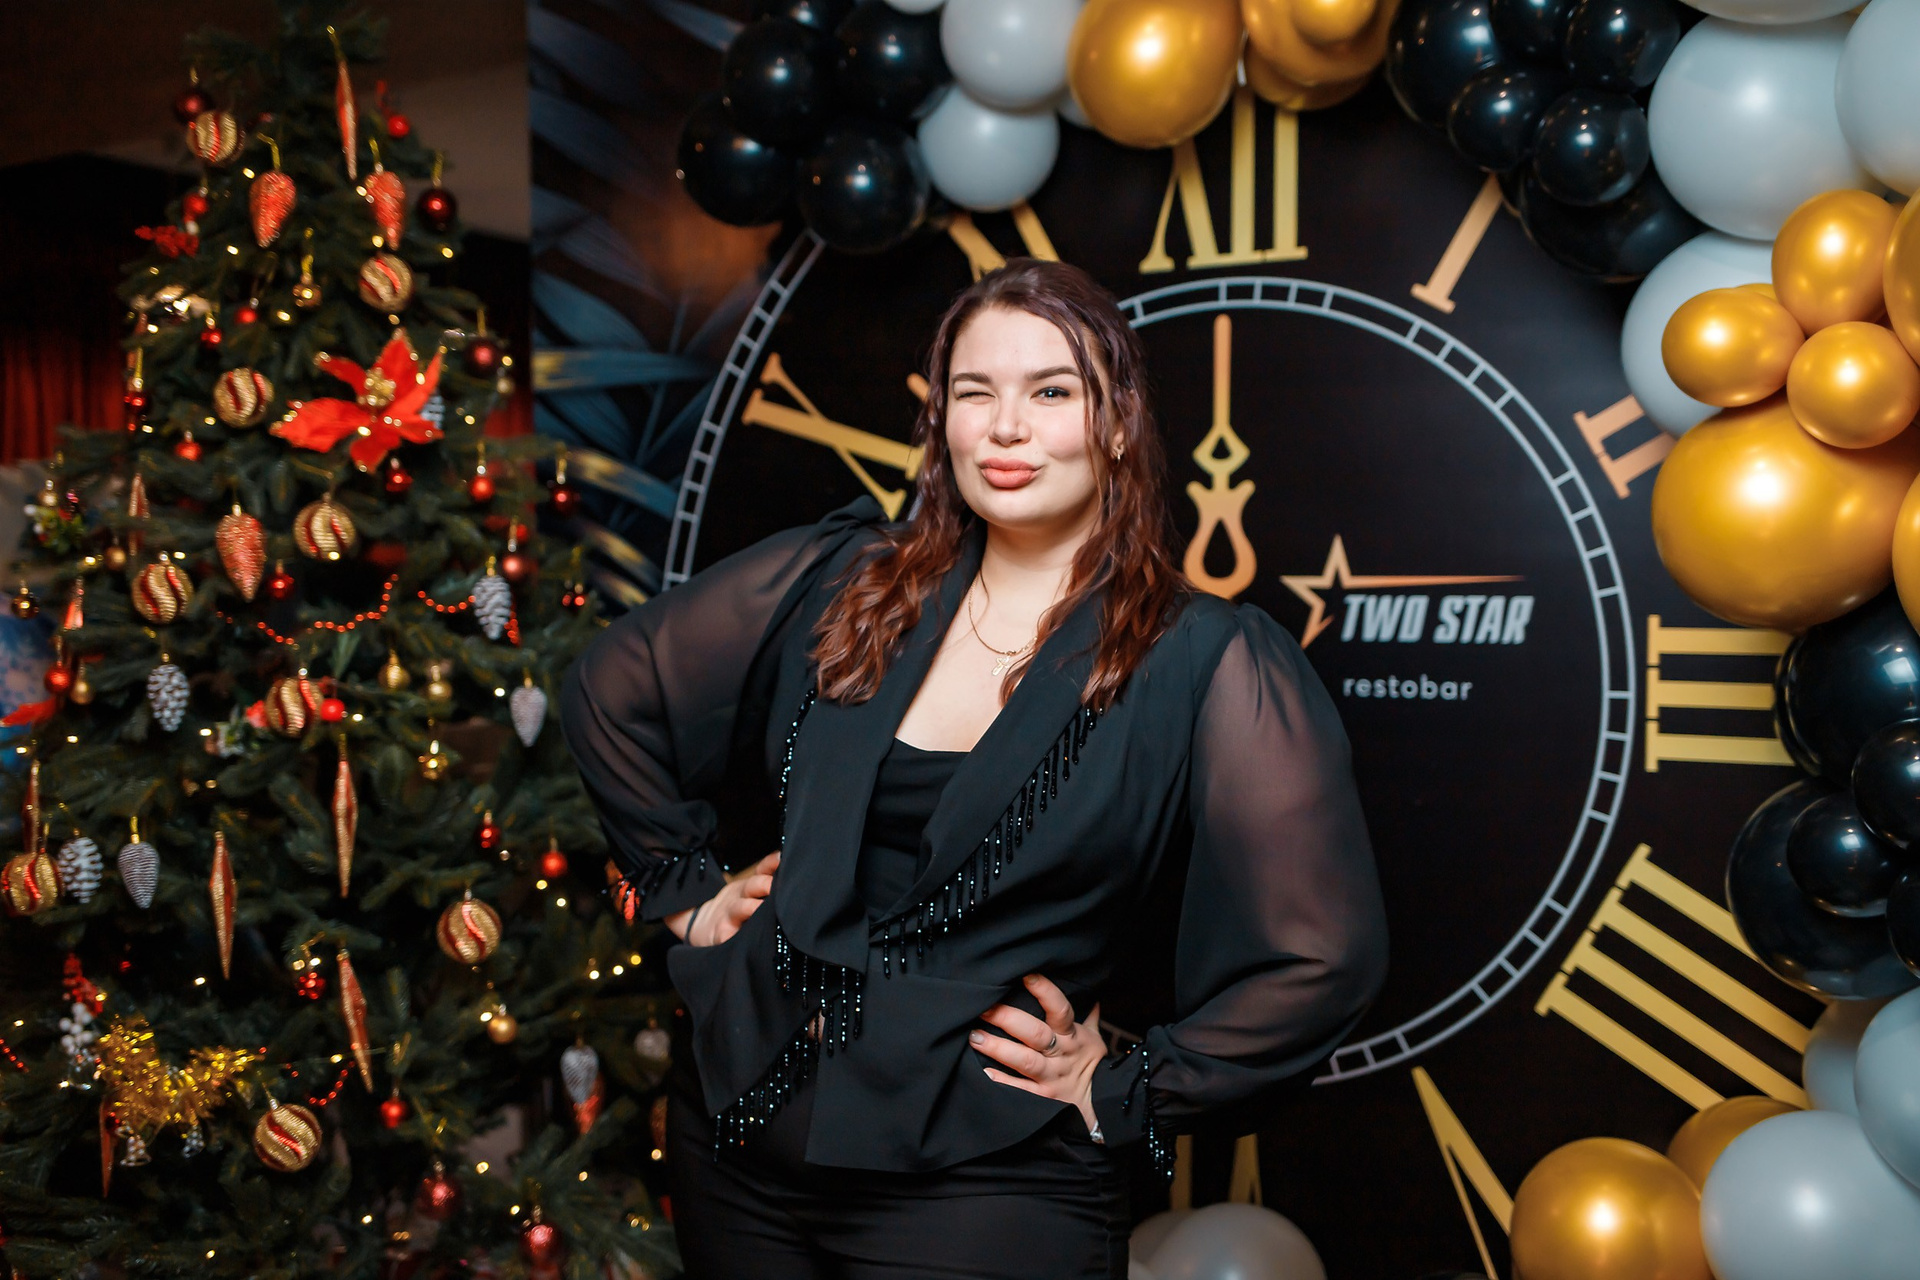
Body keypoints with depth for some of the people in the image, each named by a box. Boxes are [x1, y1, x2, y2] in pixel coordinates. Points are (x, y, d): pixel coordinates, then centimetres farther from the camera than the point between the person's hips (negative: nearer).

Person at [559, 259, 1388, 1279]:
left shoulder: (1211, 667, -11)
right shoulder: (838, 581, 1)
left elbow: (1322, 958, -13)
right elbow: (610, 687, 12)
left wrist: (1123, 1092, -10)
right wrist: (683, 888, 9)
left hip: (987, 1184, -4)